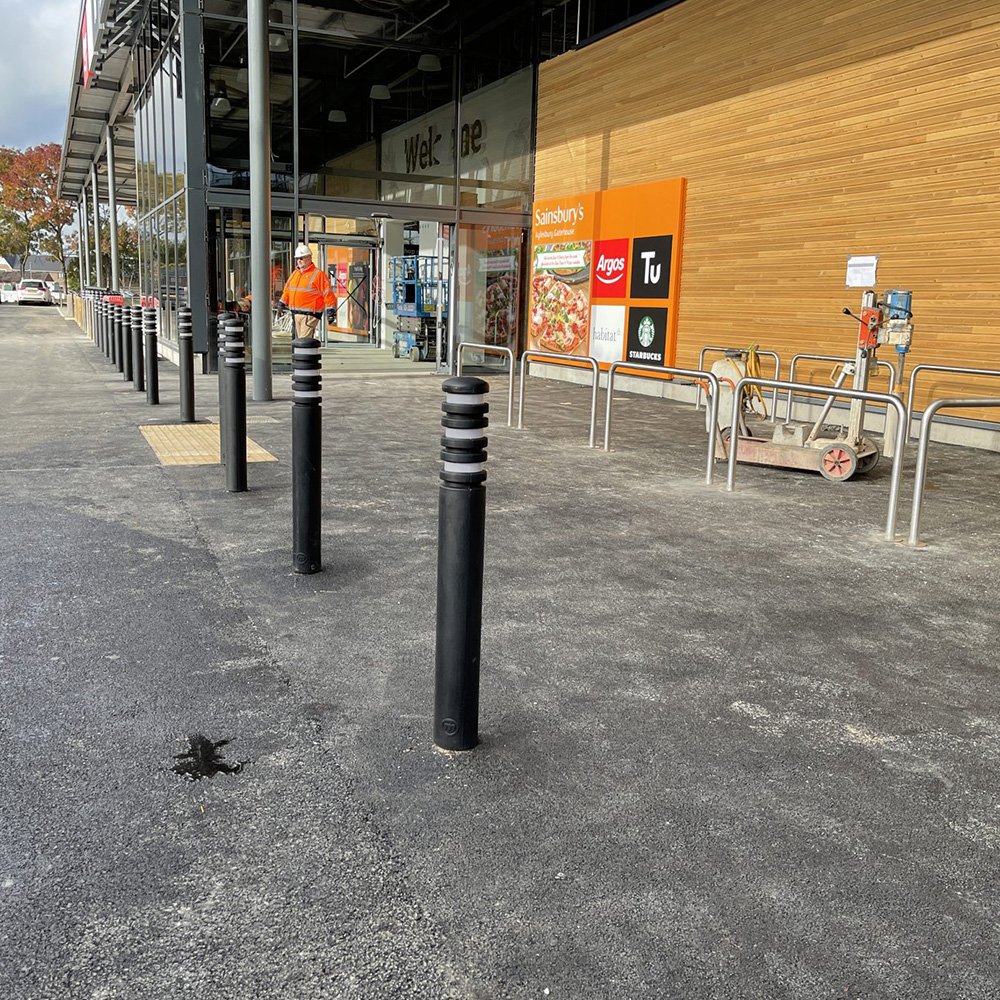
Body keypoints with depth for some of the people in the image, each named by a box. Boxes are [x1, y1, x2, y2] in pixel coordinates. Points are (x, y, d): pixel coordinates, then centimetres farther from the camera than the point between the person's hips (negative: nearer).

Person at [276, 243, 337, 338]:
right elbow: (287, 290, 26)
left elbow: (328, 293, -10)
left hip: (310, 314, -8)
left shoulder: (318, 274, -7)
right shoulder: (294, 274, 17)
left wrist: (331, 311, -15)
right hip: (296, 313, 8)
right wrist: (282, 303, 14)